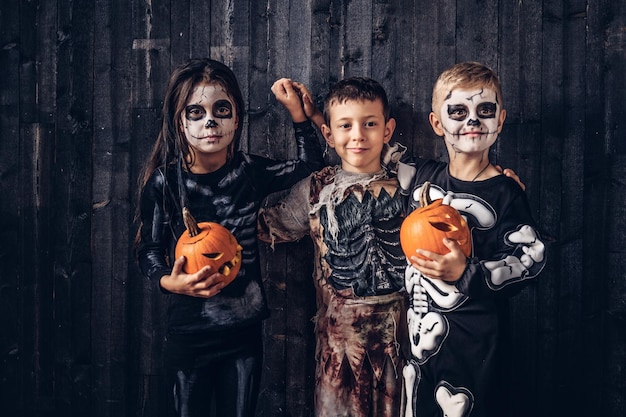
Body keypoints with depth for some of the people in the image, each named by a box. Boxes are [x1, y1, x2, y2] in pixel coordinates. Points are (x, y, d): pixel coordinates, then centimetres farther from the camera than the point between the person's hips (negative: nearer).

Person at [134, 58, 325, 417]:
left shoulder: (250, 172, -3)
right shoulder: (164, 182, -8)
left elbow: (311, 164, 10)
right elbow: (150, 249, -1)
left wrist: (298, 111, 0)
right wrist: (170, 282, -21)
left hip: (245, 329, 2)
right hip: (189, 330, -1)